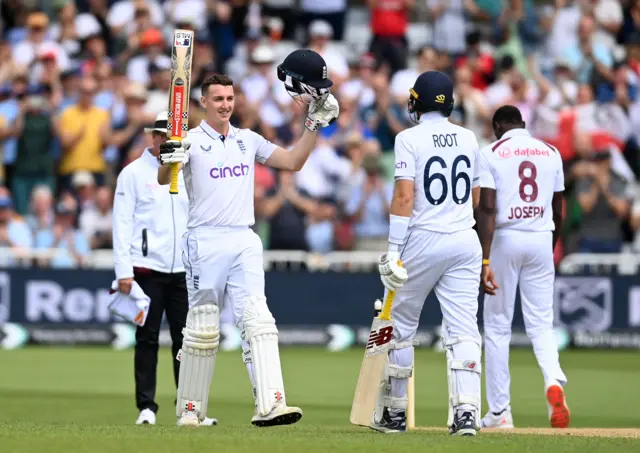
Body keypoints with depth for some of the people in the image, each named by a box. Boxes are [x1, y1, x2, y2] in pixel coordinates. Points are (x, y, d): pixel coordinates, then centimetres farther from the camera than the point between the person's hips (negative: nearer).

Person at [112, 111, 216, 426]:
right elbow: (122, 223, -2)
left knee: (186, 340, 2)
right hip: (147, 270, -3)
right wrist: (124, 271, -10)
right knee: (147, 339, 0)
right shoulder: (133, 173, 2)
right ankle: (146, 407, 5)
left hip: (183, 271, 3)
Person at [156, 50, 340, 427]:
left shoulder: (248, 140, 15)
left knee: (257, 319, -11)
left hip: (245, 243, 3)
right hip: (205, 242, -3)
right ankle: (190, 409, 10)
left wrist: (317, 122, 7)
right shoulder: (191, 141, 0)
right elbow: (164, 180, -13)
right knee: (203, 327, -1)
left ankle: (270, 405, -21)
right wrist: (168, 162, -36)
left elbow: (294, 161, 16)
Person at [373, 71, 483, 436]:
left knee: (402, 326, 10)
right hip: (465, 240, 4)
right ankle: (466, 411, -15)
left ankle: (394, 412, 17)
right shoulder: (469, 138, 8)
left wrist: (394, 249, -15)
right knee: (463, 329, -2)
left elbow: (405, 195, -15)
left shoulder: (410, 139, -8)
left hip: (423, 241, -4)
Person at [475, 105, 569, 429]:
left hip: (505, 239, -3)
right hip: (541, 239, 3)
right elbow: (557, 211, 12)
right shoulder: (550, 153, 8)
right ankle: (553, 381, -22)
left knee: (497, 326, 6)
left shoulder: (491, 153, -3)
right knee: (541, 324, 7)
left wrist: (485, 261, -17)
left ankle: (499, 412, 7)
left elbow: (487, 208, -13)